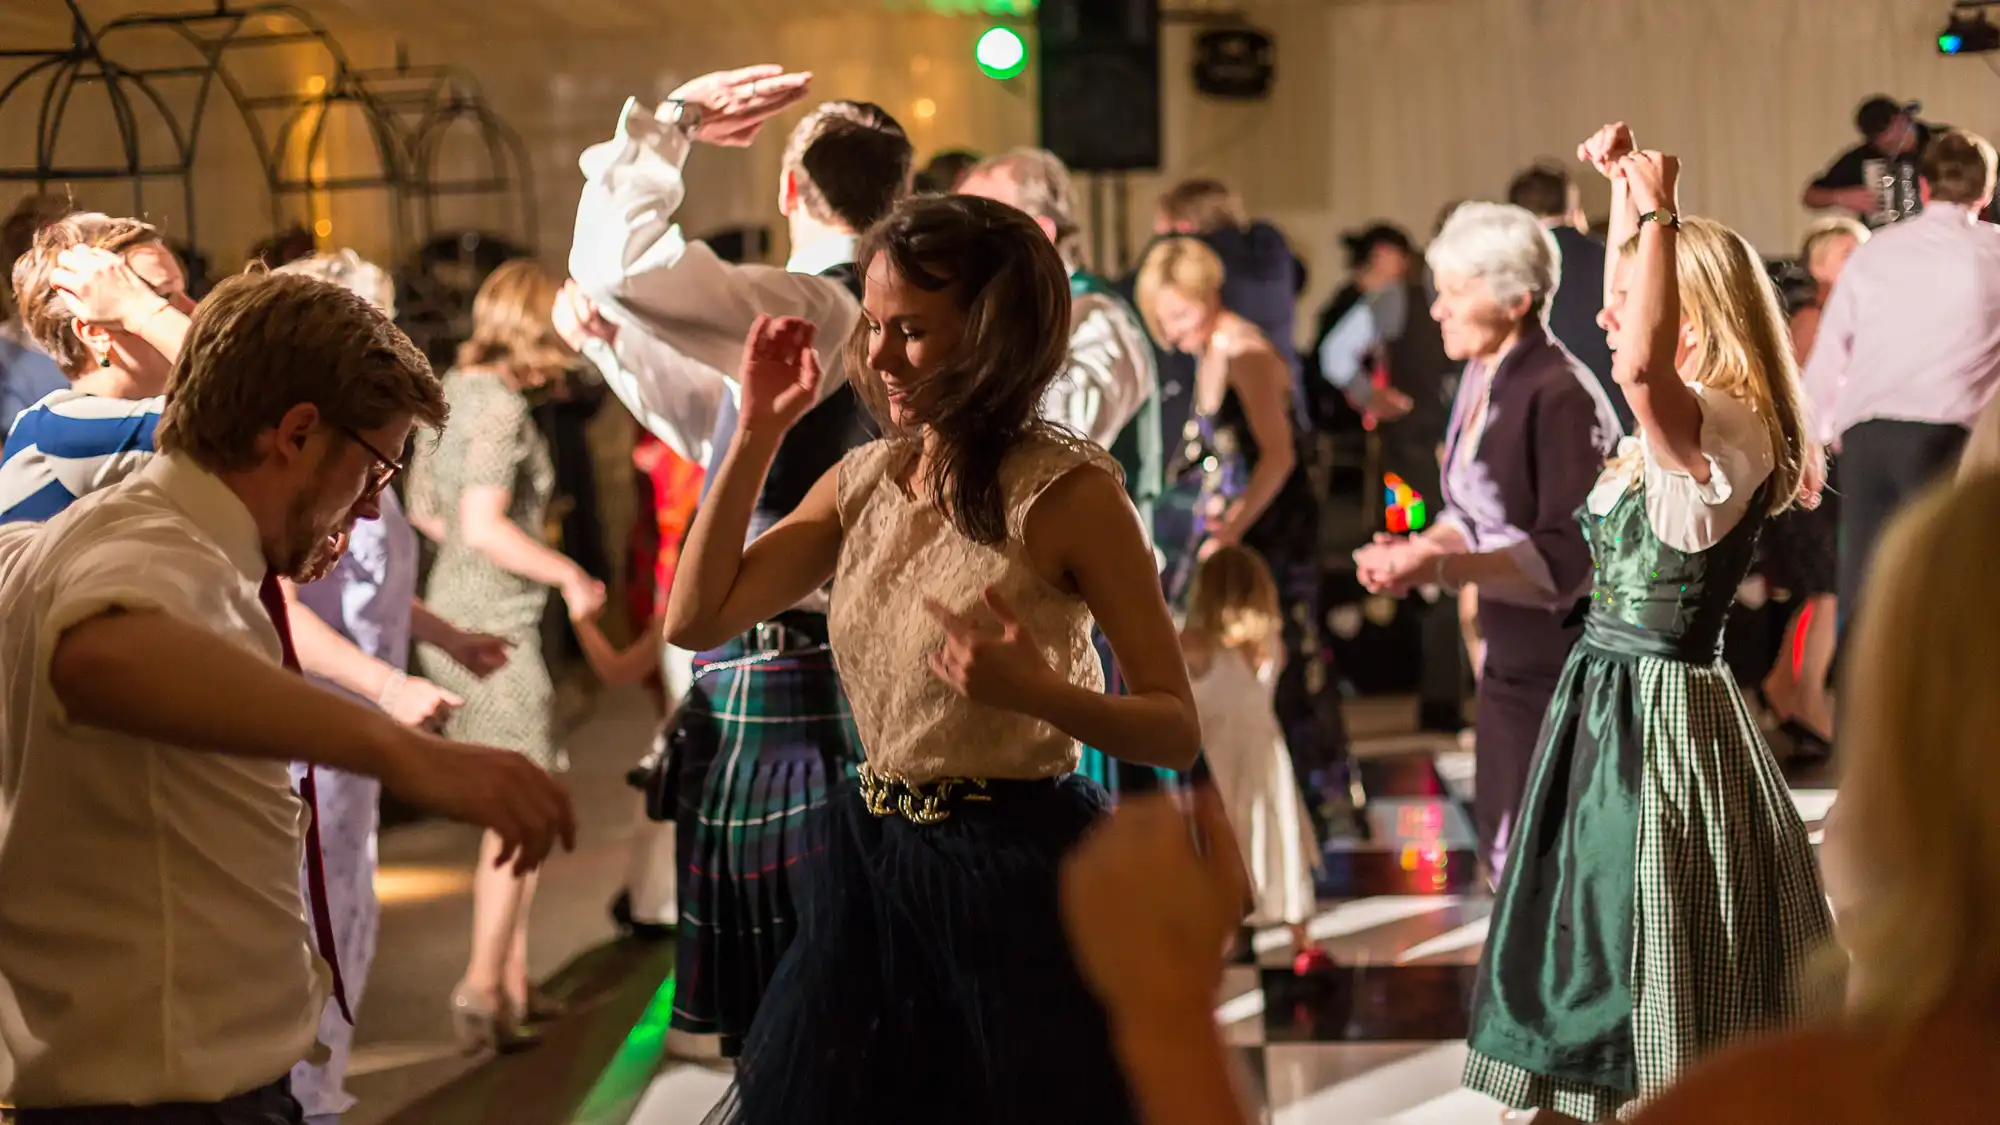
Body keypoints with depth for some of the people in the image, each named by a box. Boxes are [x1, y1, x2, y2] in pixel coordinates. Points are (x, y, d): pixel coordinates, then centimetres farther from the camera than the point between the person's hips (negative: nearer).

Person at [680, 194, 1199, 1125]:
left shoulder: (1066, 492, -13)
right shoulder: (865, 480, 5)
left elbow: (1175, 730, -13)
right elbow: (695, 621, 0)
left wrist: (1039, 694, -32)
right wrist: (759, 430, -2)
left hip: (1017, 872, -6)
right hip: (872, 863, 6)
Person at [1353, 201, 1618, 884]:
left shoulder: (1560, 395, -21)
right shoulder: (1482, 379, 5)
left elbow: (1569, 559, -25)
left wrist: (1442, 567, -32)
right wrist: (1415, 551, -5)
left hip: (1568, 665, -9)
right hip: (1510, 660, 9)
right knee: (1502, 842, 17)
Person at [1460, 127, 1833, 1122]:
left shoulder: (1722, 433, -19)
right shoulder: (1674, 422, 8)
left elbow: (1640, 360, -41)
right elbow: (1630, 312, 27)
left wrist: (1658, 214, -31)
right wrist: (1625, 188, 22)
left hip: (1662, 716, -9)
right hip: (1612, 701, 9)